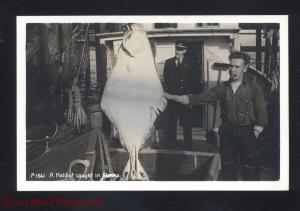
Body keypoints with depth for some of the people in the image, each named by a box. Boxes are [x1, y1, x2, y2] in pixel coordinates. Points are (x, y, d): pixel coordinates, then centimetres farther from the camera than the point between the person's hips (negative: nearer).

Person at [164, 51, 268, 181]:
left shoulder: (254, 87, -3)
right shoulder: (222, 87, 6)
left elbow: (262, 115, -4)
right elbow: (197, 99, 2)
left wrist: (254, 137, -10)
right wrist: (172, 97, -3)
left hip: (246, 134, -3)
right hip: (227, 134, 3)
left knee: (250, 174, 0)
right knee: (228, 171, 12)